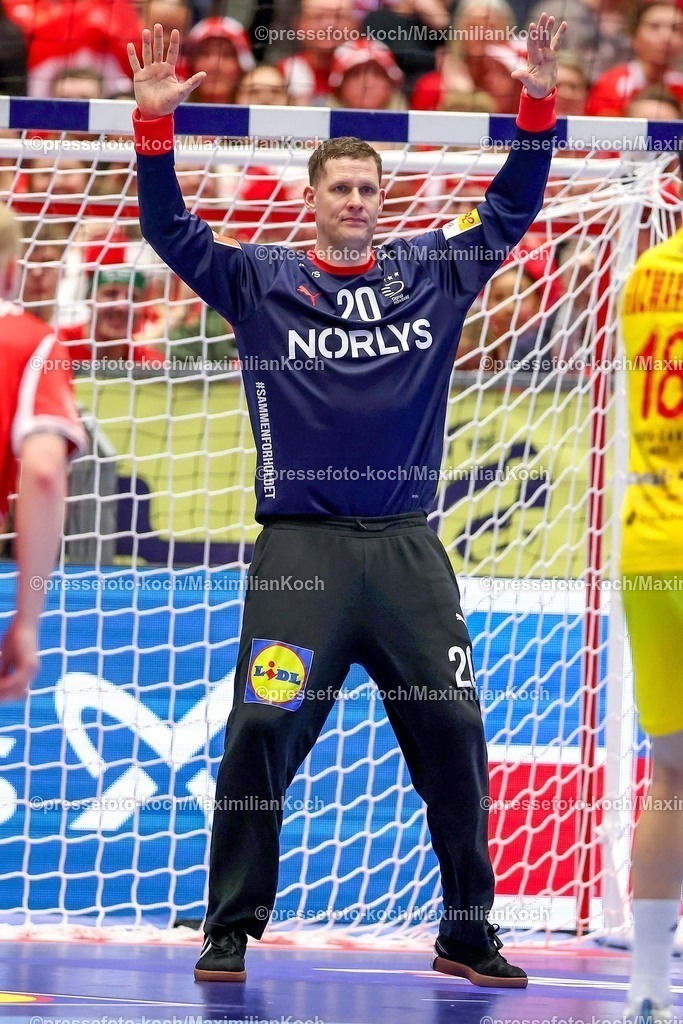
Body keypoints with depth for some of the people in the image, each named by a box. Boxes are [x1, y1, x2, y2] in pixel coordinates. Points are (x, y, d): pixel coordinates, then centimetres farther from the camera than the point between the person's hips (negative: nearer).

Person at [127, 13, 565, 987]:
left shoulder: (432, 272, 11)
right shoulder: (262, 282, 6)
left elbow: (511, 210, 17)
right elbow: (172, 232, 0)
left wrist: (539, 104, 7)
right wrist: (154, 124, -11)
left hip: (408, 550, 2)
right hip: (301, 549, -2)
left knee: (455, 736, 1)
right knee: (263, 734, -9)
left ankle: (467, 932, 12)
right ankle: (230, 931, 1)